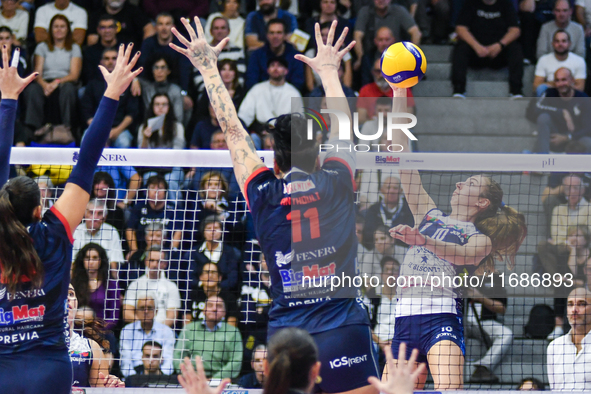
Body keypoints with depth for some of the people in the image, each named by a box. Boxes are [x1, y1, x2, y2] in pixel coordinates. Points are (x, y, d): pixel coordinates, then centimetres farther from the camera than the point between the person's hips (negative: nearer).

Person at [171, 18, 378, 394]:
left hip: (285, 333, 2)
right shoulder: (336, 184, 2)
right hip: (343, 329, -2)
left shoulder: (263, 193, 4)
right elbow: (341, 127, 21)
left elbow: (233, 130, 16)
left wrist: (210, 69, 29)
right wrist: (328, 70, 37)